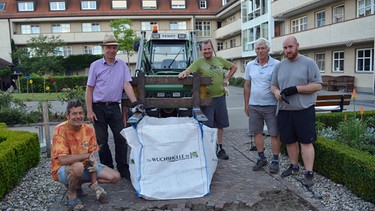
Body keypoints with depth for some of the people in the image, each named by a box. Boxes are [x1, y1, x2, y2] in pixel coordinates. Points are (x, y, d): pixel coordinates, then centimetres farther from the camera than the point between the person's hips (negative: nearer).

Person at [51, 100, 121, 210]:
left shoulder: (89, 129, -6)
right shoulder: (60, 130, -21)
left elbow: (91, 157, -3)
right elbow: (63, 159, -31)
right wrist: (87, 156, -25)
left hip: (85, 166, 6)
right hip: (63, 170, -6)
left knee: (115, 177, -4)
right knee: (78, 166, -41)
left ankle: (78, 184, 11)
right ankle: (72, 194, -8)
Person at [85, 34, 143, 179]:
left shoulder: (122, 65, 6)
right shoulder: (95, 65, 0)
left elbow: (127, 85, -1)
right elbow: (89, 90, 0)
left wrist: (135, 103, -16)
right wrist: (89, 111, -8)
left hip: (115, 107, 2)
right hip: (99, 108, -1)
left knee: (121, 139, 2)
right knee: (102, 141, 7)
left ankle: (123, 169, 13)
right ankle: (107, 169, 21)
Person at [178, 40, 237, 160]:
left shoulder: (219, 60, 10)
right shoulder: (198, 62, -2)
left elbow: (234, 67, 23)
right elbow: (188, 70, -17)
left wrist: (226, 79, 11)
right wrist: (183, 73, -40)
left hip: (220, 97, 4)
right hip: (206, 98, -4)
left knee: (220, 124, 12)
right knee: (208, 126, -1)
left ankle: (220, 148, 25)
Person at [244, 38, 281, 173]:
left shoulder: (276, 65, -5)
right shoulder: (250, 65, 7)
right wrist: (246, 104, 11)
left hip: (271, 106, -4)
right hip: (254, 105, 4)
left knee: (274, 134, 2)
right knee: (257, 132, 11)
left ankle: (275, 161, 16)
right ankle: (261, 158, 25)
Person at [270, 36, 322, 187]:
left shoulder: (309, 63, -2)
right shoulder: (279, 66, 12)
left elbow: (318, 85, -7)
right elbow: (273, 85, 16)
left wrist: (296, 89, -17)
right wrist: (276, 92, -8)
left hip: (304, 110, -5)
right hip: (285, 110, 5)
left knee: (306, 142, -3)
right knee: (289, 140, 13)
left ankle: (309, 173, 5)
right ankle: (294, 166, 30)